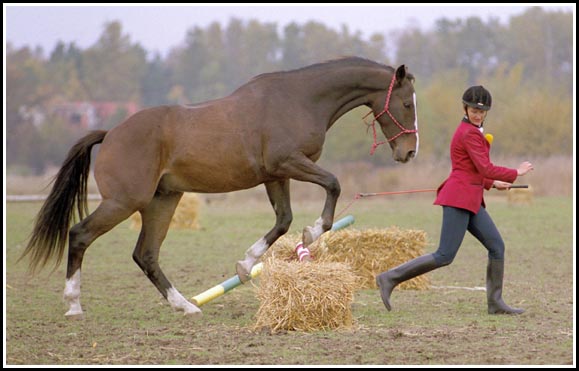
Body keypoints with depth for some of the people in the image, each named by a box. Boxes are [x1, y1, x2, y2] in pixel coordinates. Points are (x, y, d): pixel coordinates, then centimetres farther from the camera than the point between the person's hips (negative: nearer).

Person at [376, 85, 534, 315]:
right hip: (459, 199, -10)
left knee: (497, 246, 6)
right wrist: (516, 173, -4)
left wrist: (492, 183, 22)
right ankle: (390, 279, -9)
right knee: (445, 256, -12)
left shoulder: (466, 131, 19)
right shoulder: (470, 134, -11)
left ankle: (495, 303, 9)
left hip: (471, 201, 10)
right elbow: (486, 169, -16)